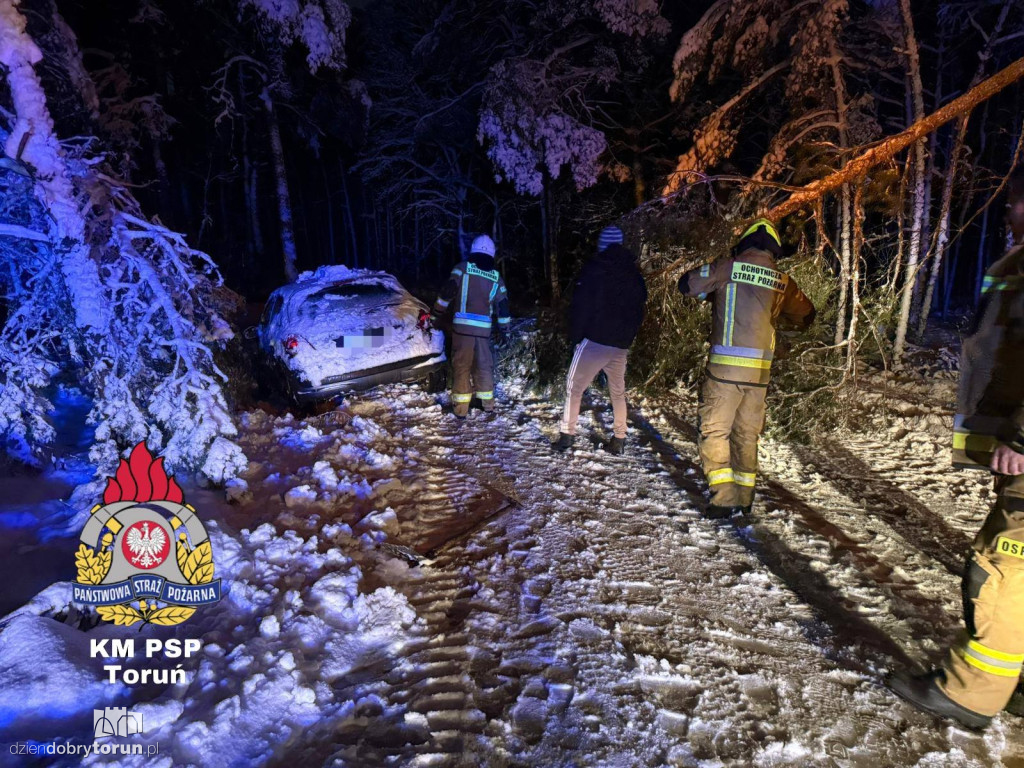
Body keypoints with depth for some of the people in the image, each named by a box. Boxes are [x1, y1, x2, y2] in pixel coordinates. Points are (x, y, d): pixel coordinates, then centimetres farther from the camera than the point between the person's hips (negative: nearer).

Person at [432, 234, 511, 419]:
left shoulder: (462, 268, 1)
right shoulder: (496, 277, 10)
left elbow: (447, 292, -3)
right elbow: (503, 306, 14)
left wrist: (436, 312, 6)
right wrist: (504, 328, 24)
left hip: (462, 326, -2)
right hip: (484, 328, 2)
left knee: (461, 366, 4)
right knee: (484, 365, 15)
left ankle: (460, 408, 6)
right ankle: (487, 403, 22)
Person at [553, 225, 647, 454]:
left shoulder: (594, 269, -6)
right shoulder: (633, 273, 11)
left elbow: (580, 305, -10)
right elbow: (640, 308, 17)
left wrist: (575, 335, -3)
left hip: (594, 340, -5)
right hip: (622, 343, 5)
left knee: (574, 387, 2)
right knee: (618, 390, 14)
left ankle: (567, 435, -1)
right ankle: (619, 438, 16)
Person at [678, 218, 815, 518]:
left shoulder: (730, 267, -3)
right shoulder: (783, 281, 8)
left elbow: (687, 285, 5)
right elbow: (806, 315, 22)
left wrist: (714, 292, 22)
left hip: (726, 366, -4)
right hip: (760, 370, 5)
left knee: (714, 431, 1)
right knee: (747, 434, 14)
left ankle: (724, 497, -5)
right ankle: (744, 497, 21)